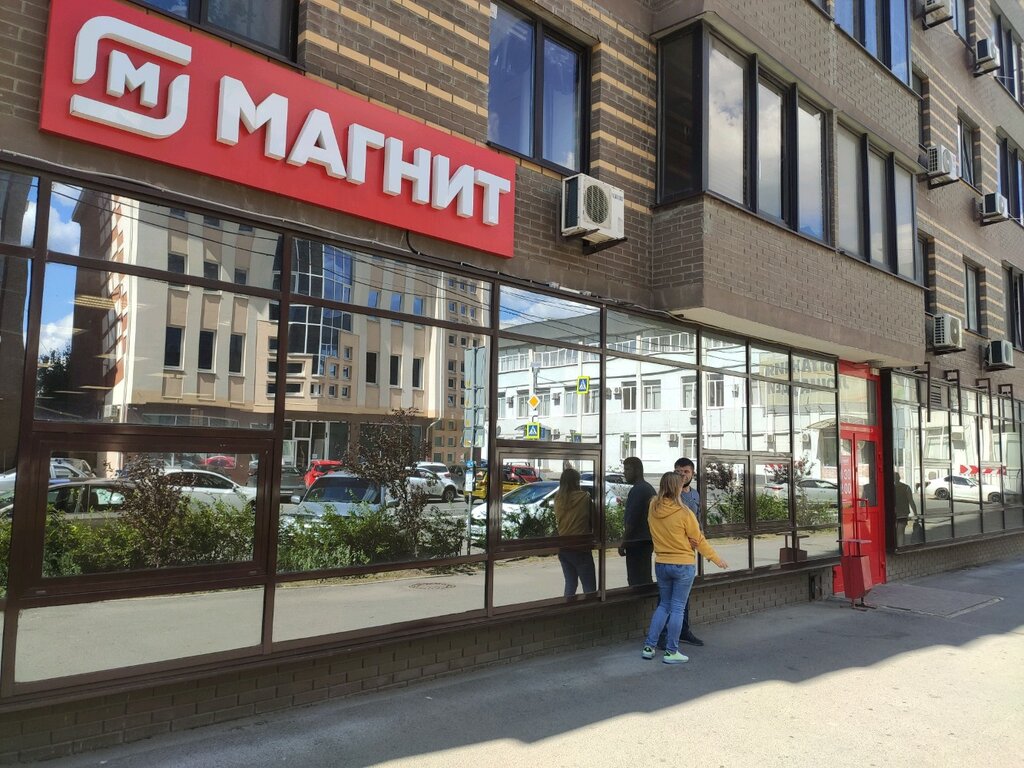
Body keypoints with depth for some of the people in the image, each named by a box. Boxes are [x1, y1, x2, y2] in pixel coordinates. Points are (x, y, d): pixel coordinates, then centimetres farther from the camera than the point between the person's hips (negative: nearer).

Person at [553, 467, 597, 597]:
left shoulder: (558, 497, 0)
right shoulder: (584, 497, -12)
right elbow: (593, 520, -2)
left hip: (562, 548, 6)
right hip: (580, 548, -6)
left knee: (570, 583, 17)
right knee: (589, 587, 1)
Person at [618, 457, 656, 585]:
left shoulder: (637, 490, -15)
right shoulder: (650, 488, 15)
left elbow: (631, 520, -19)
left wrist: (623, 543, -13)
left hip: (637, 542, -10)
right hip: (648, 540, 10)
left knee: (636, 581, -7)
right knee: (646, 579, 15)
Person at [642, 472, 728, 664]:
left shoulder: (653, 508, -5)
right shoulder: (684, 513, -18)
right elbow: (699, 540, -6)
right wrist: (716, 559, 6)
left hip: (661, 564, 5)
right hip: (683, 565, -5)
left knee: (663, 605, 18)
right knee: (677, 608, 5)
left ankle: (649, 647, 16)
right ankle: (671, 652, 11)